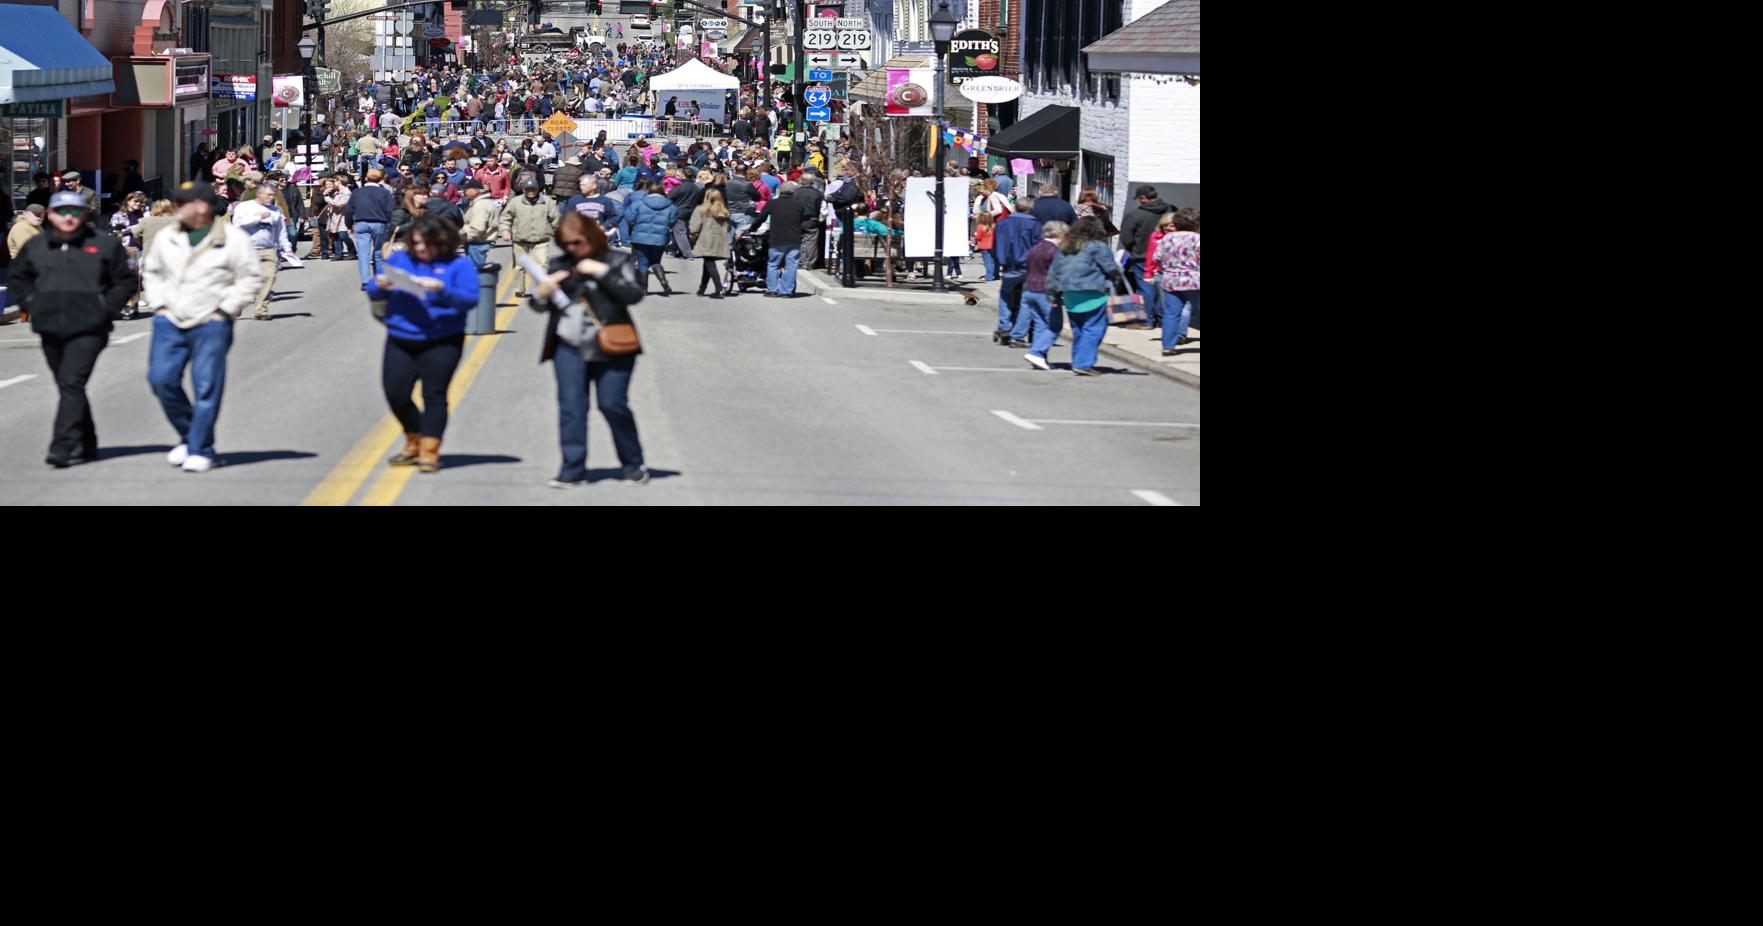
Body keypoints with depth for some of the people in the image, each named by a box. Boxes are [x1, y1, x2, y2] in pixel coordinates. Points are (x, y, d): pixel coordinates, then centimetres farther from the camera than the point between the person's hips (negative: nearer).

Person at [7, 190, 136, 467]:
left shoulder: (104, 245, 1)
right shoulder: (35, 246, 8)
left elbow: (125, 280, 7)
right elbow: (18, 279, 21)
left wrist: (107, 307, -4)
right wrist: (30, 304, 7)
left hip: (88, 330, -4)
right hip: (50, 330, 5)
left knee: (72, 384, -17)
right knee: (68, 388, 12)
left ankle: (61, 447, -22)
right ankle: (85, 445, 25)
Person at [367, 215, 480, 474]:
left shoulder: (459, 265, -1)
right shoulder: (400, 260, 11)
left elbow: (471, 299, -13)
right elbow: (373, 293, 12)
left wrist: (442, 291, -28)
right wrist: (380, 286, -12)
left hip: (441, 343, -4)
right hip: (400, 340, 4)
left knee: (434, 395, -5)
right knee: (396, 394, 2)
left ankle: (429, 451, 0)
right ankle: (413, 443, 23)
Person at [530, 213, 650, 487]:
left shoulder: (617, 261, 3)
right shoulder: (560, 266, 13)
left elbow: (635, 294, -12)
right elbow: (541, 306, 19)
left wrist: (601, 272, -15)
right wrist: (541, 295, -5)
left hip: (610, 348, -3)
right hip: (570, 348, 3)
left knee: (613, 404, -4)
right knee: (571, 406, -5)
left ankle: (634, 465, 14)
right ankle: (572, 470, -3)